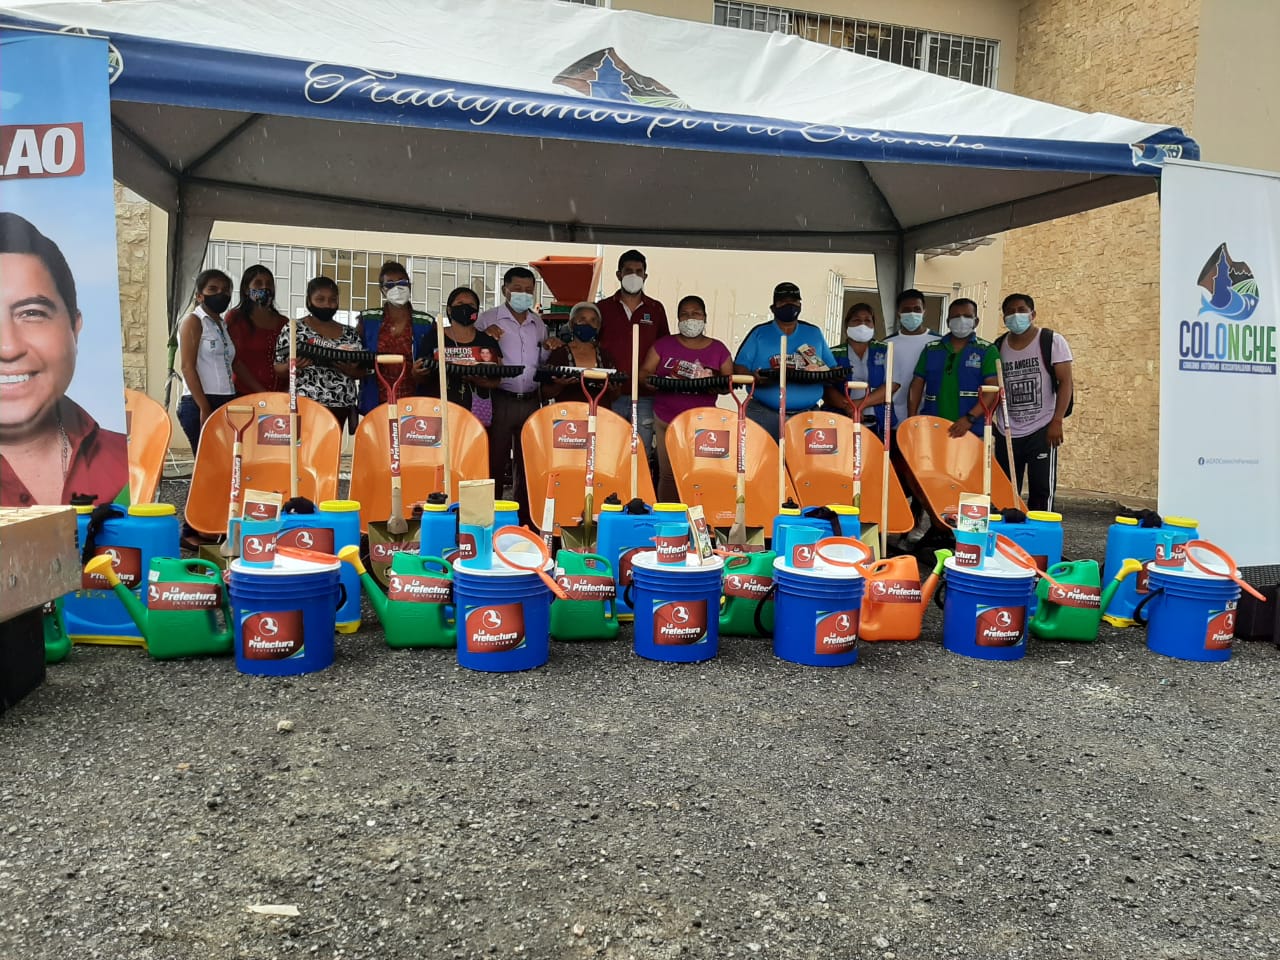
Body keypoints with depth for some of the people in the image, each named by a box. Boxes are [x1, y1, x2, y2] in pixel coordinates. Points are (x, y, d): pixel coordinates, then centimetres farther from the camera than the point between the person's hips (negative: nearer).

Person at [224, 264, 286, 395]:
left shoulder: (283, 322, 16)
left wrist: (286, 391, -2)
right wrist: (261, 391, -10)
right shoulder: (234, 318, 6)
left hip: (279, 397, 3)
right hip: (244, 394, -3)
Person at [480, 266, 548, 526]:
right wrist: (485, 337, -20)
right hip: (500, 400, -4)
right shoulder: (488, 319, -1)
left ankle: (524, 518, 21)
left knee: (526, 462, 11)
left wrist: (547, 350, -1)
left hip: (531, 401, 5)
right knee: (494, 460, 0)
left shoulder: (538, 323, 14)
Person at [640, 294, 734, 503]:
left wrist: (717, 385, -16)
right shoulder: (663, 345, 8)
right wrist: (652, 381, -17)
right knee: (668, 474, 0)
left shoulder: (718, 349, 7)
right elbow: (644, 373, 6)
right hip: (666, 419, 0)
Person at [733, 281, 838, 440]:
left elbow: (832, 369, 19)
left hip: (807, 414, 2)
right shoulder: (759, 333, 11)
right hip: (764, 414, -2)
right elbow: (739, 367, 4)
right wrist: (754, 378, -17)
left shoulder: (814, 333, 19)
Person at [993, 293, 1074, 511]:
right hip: (1007, 433, 4)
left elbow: (1066, 382, -6)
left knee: (1041, 491, -3)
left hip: (1042, 430, -4)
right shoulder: (998, 347, 10)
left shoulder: (1052, 341, -1)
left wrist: (1057, 421, -15)